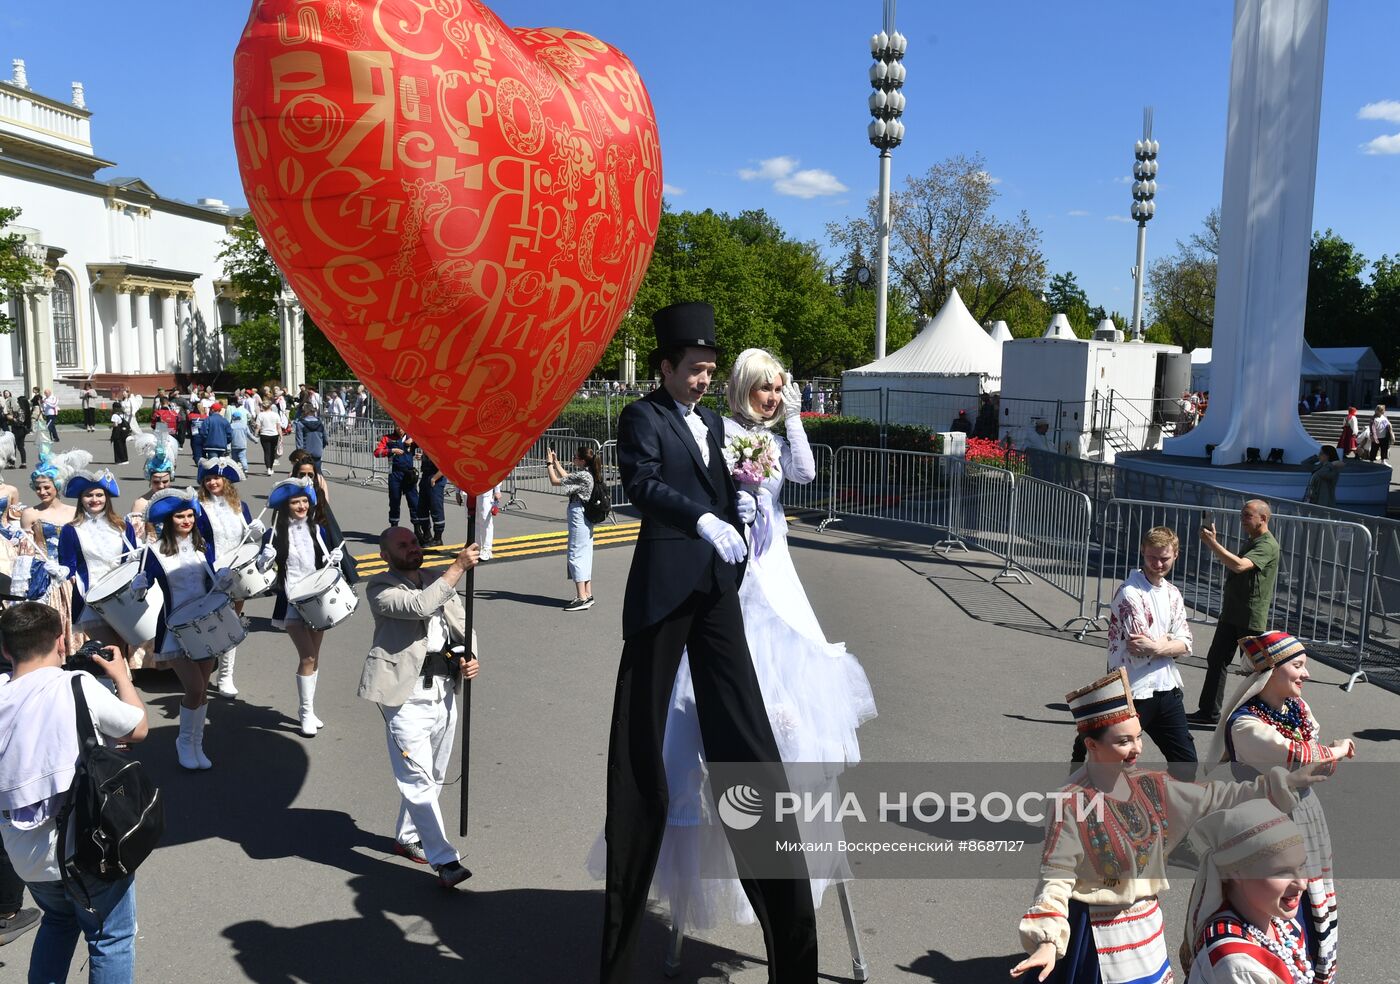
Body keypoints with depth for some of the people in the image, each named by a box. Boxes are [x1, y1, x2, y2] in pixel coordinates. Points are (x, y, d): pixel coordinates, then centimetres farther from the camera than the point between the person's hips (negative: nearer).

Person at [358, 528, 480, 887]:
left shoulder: (439, 580, 16)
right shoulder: (380, 589, -5)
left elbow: (463, 625, 16)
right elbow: (419, 605, -24)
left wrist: (469, 657, -5)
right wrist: (459, 566, -24)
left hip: (445, 691, 7)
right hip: (407, 696, -7)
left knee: (432, 777, 18)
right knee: (418, 780, -6)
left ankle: (407, 837, 37)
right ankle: (444, 860, -2)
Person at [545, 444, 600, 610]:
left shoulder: (582, 476, -20)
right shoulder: (588, 474, 8)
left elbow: (555, 481, -15)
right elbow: (566, 477, 24)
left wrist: (549, 463, -3)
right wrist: (555, 462, 23)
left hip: (578, 517, -10)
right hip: (586, 518, 10)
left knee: (575, 556, -5)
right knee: (585, 555, 13)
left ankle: (582, 598, -5)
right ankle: (588, 595, 18)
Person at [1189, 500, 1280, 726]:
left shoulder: (1268, 545, -15)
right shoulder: (1251, 541, 17)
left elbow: (1239, 566, -31)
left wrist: (1212, 543, -29)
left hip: (1251, 619, -9)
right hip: (1232, 614, 10)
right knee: (1216, 660, 9)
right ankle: (1209, 712, 14)